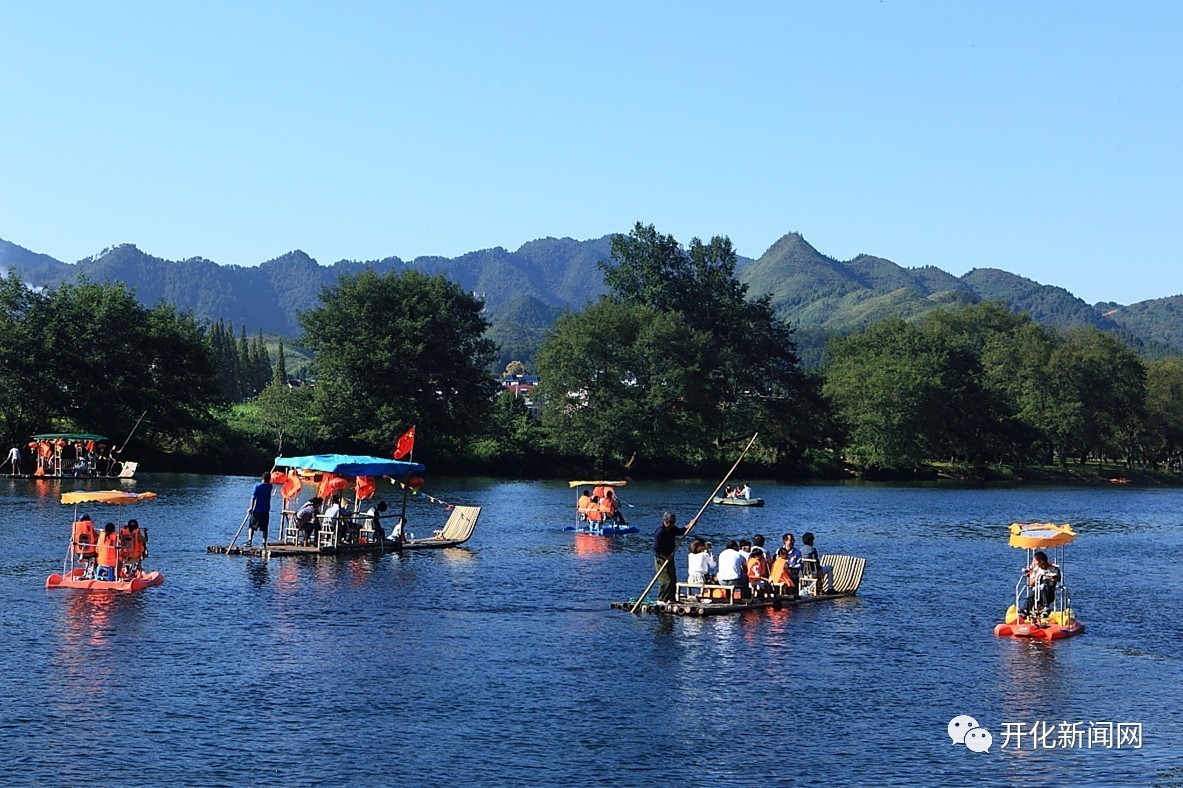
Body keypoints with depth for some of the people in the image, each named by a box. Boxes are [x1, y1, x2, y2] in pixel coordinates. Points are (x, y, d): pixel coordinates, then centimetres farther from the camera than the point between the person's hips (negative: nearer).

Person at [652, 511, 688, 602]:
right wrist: (666, 557, -22)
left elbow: (680, 531, 28)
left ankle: (671, 599, 20)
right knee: (666, 580, -13)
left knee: (673, 580, 11)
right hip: (661, 559, -9)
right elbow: (656, 549, -21)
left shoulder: (672, 529, 6)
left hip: (669, 558, 9)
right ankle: (661, 599, -5)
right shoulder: (660, 531, -20)